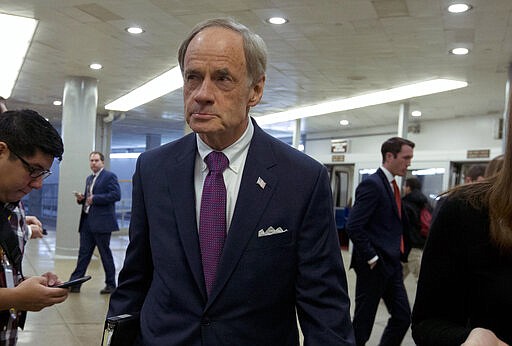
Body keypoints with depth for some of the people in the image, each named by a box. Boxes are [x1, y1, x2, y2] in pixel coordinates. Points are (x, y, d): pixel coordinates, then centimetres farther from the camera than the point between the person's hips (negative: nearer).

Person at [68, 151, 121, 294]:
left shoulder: (109, 176, -6)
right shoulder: (89, 178, 20)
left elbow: (116, 195, -17)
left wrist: (94, 199, -17)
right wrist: (81, 199, 6)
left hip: (101, 222, -7)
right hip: (87, 222, 7)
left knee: (105, 254, 2)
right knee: (83, 253, 7)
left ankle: (111, 285, 12)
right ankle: (74, 284, 10)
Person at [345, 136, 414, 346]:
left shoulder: (391, 185, 13)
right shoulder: (372, 184, -16)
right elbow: (353, 227, -22)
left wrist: (399, 255, 10)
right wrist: (371, 258, -19)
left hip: (391, 265, 9)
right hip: (374, 266, -9)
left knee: (403, 317, 12)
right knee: (363, 321, 3)